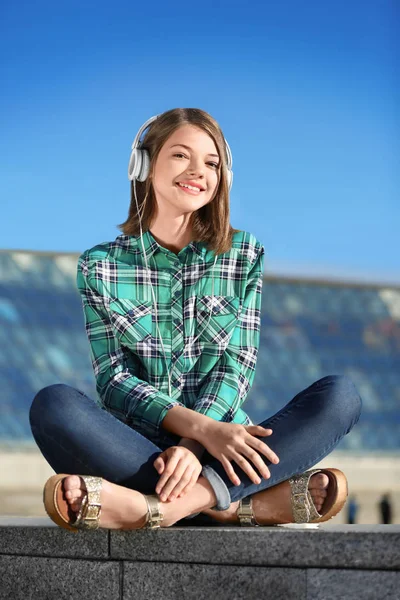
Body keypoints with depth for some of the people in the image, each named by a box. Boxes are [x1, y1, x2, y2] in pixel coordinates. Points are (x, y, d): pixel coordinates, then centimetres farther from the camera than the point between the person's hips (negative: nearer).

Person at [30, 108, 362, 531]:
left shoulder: (244, 254, 11)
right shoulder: (100, 266, 7)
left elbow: (235, 367, 1)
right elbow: (114, 380, -4)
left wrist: (193, 447, -20)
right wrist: (199, 427, -22)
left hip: (220, 446, 1)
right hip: (135, 445, -1)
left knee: (340, 395, -23)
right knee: (53, 404, -31)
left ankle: (165, 505, -39)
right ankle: (248, 503, -34)